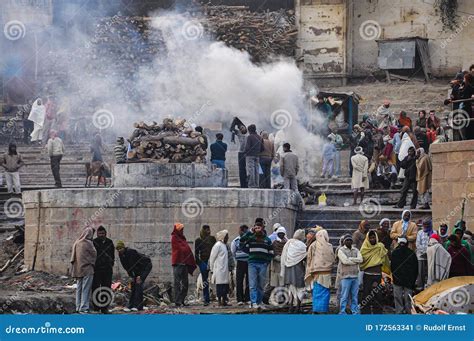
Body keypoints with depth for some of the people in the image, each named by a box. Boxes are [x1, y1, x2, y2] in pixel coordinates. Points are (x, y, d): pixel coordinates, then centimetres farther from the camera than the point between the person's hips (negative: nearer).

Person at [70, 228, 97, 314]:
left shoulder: (77, 243, 8)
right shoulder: (88, 243, -13)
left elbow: (73, 256, 13)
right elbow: (94, 254, -4)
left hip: (78, 269, 7)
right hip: (87, 269, -7)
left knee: (79, 289, 12)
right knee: (85, 289, -5)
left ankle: (78, 307, 15)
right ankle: (84, 308, -7)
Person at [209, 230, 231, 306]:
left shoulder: (224, 245, 17)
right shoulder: (218, 245, -10)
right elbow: (212, 258, -10)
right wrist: (212, 270, -9)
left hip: (225, 270, 9)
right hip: (219, 270, -9)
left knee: (225, 285, 8)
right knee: (220, 285, -7)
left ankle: (224, 300, 13)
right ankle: (219, 300, -4)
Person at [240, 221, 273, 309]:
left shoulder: (267, 240, 11)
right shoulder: (251, 238, 8)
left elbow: (271, 253, 13)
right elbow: (242, 240, -9)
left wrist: (267, 262, 1)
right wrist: (250, 231, -8)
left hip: (263, 264, 1)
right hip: (252, 264, -1)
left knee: (261, 285, 5)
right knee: (253, 284, -10)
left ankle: (259, 302, 12)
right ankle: (253, 302, -16)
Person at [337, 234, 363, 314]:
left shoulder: (356, 250, 16)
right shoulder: (341, 250, 1)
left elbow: (360, 259, -1)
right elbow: (345, 261, -14)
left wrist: (350, 259, -10)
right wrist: (355, 261, -4)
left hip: (355, 275, 5)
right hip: (345, 276, -5)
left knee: (354, 296, 7)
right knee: (344, 296, -5)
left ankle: (355, 312, 12)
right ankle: (342, 313, 0)